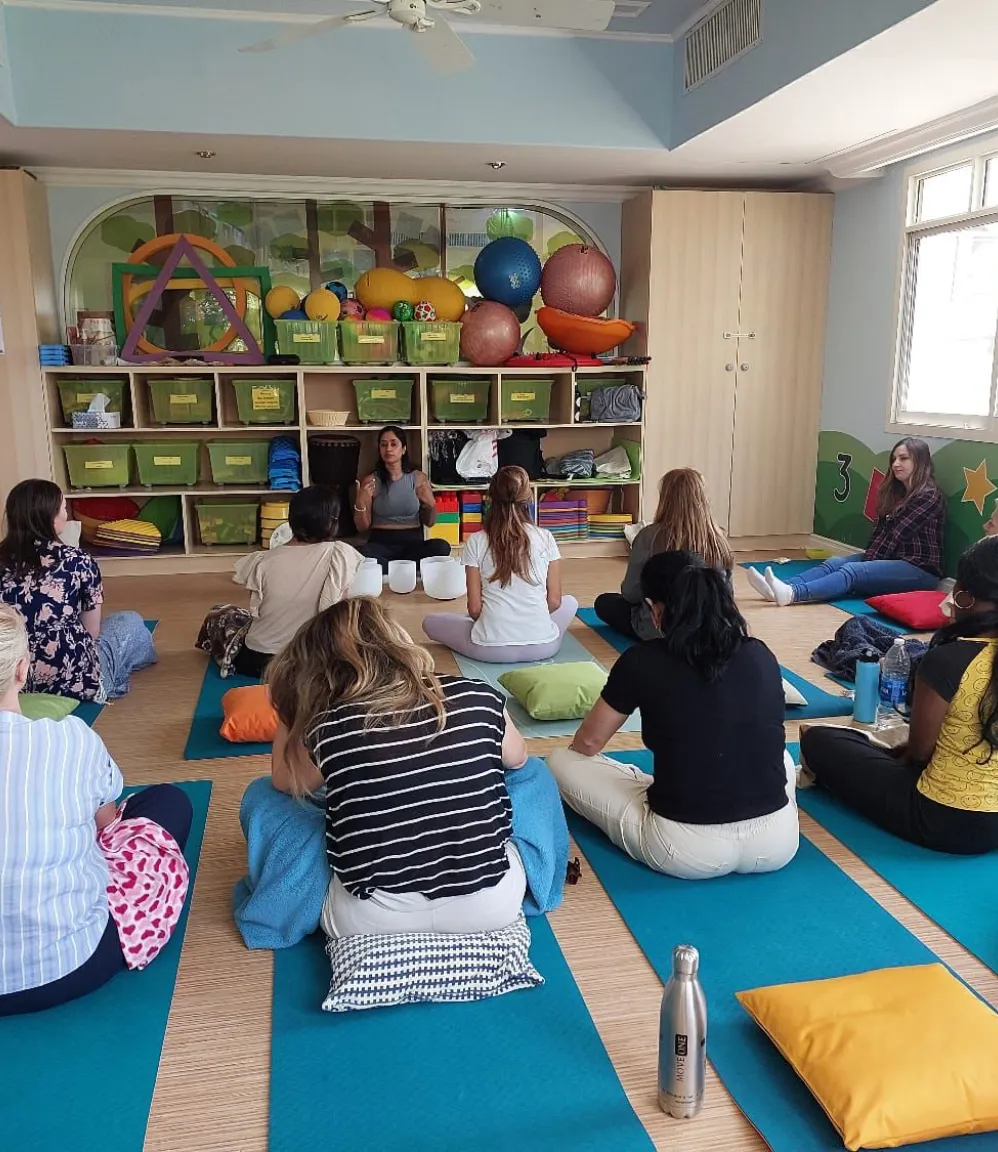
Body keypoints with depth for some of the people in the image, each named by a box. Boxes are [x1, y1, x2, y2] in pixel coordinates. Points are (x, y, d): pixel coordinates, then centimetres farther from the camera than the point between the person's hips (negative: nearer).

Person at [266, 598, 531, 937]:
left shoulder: (326, 728, -13)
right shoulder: (478, 698, -8)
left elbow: (284, 781, 11)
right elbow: (517, 758, 15)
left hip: (369, 919, -1)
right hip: (492, 904, 2)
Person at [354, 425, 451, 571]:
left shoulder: (419, 478, 6)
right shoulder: (370, 481, 4)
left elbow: (429, 523, 9)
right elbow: (362, 527, 3)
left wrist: (431, 504, -11)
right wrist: (360, 503, -14)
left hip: (413, 542, 2)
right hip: (381, 543, -2)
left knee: (441, 547, -32)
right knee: (364, 553, -38)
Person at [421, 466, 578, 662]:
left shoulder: (476, 542, -5)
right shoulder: (545, 538, -3)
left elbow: (474, 608, -3)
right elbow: (554, 601, 2)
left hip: (491, 650, -1)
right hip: (543, 646, 1)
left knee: (430, 622, 23)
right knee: (570, 602, 33)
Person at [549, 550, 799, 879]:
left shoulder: (642, 661, -8)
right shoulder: (761, 655, 4)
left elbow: (587, 743, 8)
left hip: (687, 850, -5)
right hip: (778, 843, 5)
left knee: (560, 761, 10)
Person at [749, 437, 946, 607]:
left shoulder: (929, 496, -11)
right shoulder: (895, 491, 15)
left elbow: (896, 534, -15)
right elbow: (881, 530, 5)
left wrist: (868, 563, -15)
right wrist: (868, 558, -10)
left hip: (920, 570, -8)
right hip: (891, 559, 8)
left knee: (853, 571, -30)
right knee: (835, 563, -15)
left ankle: (792, 593, -52)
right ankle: (778, 589, -37)